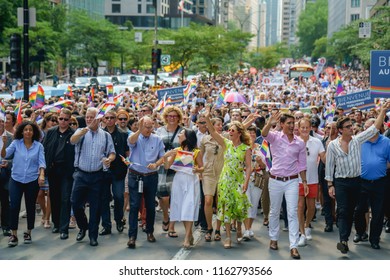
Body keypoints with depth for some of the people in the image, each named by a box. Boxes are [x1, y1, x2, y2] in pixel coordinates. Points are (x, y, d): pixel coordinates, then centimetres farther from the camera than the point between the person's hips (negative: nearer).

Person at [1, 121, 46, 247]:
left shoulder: (38, 146, -1)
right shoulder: (16, 143, -1)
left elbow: (41, 162, -7)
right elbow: (4, 155, -10)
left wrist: (41, 175, -22)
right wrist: (4, 143, -27)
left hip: (32, 180, 0)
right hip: (16, 180, 0)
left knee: (30, 207, 9)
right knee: (14, 206, -8)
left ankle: (28, 233, 23)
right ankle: (13, 234, 0)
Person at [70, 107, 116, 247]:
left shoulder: (106, 135, 8)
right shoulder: (81, 132, 4)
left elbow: (112, 153, 8)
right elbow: (73, 140, -18)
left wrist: (109, 159, -15)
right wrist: (87, 128, -32)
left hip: (97, 176, 0)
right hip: (81, 174, 0)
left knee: (95, 206, 4)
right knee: (76, 203, -1)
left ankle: (93, 235, 16)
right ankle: (83, 227, 25)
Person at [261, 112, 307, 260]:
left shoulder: (300, 142, 2)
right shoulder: (275, 137, -4)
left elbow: (302, 164, 10)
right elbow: (264, 134, -27)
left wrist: (304, 181, 8)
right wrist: (270, 122, -46)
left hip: (292, 181, 1)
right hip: (275, 180, 0)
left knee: (293, 213, -5)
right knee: (274, 212, 14)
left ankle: (293, 246, -5)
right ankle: (273, 239, 32)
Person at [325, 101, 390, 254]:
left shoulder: (357, 140, 2)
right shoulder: (333, 145, -2)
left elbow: (374, 128, -2)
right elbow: (329, 166, 0)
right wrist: (330, 185, -4)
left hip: (356, 181, 3)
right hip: (340, 182, -3)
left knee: (351, 211, 9)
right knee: (343, 211, -11)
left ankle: (345, 238, 18)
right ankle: (343, 240, -18)